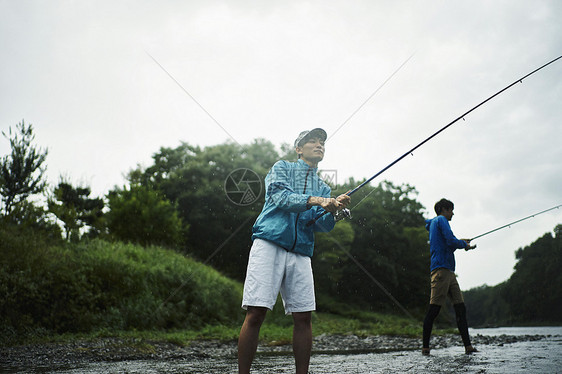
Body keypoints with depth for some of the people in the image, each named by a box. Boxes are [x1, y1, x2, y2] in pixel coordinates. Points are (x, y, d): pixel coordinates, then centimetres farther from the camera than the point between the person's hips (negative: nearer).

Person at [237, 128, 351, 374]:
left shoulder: (323, 188, 23)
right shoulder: (282, 168, 12)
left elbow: (324, 225, 9)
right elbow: (281, 197, -8)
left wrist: (334, 209, -13)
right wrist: (315, 200, -21)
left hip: (300, 252, 5)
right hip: (269, 243, -4)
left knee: (303, 317, -2)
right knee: (256, 313, -11)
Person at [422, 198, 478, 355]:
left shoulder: (433, 224, 27)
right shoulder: (441, 220, -1)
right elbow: (451, 241, -14)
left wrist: (461, 243, 22)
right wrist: (464, 244, 5)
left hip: (448, 271, 10)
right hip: (441, 268, -10)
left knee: (460, 307, 4)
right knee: (434, 308, -9)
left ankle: (468, 345, 2)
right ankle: (425, 347, -6)